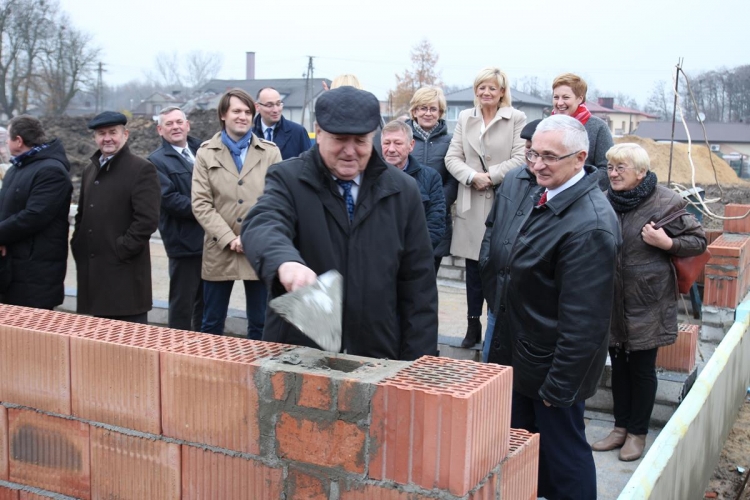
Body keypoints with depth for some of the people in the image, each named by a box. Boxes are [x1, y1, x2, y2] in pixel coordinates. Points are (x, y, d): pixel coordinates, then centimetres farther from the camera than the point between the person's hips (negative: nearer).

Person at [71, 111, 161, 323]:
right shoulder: (91, 170, 17)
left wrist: (122, 250, -16)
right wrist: (78, 245, 11)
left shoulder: (142, 169, -8)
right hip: (92, 269, 7)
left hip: (125, 270, -7)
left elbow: (147, 219, -16)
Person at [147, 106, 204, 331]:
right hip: (185, 242, -5)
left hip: (211, 239, 6)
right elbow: (169, 198, -14)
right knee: (182, 305, 3)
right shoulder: (157, 161, -3)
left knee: (206, 302, 16)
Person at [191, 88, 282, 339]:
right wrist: (229, 239, -12)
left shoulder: (270, 152, 6)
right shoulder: (206, 153, 6)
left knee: (260, 324, 8)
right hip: (219, 251, 0)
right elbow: (200, 204, -2)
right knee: (212, 324, 9)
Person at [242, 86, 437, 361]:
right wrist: (286, 262, -47)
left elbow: (418, 284, 4)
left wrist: (416, 364, 0)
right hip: (296, 354, -1)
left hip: (378, 358, 2)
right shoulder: (287, 179, -4)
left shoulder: (402, 191, 2)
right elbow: (262, 226, -25)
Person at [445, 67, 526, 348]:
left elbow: (520, 159, -7)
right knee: (473, 266, 8)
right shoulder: (465, 118, 13)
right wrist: (472, 177, -10)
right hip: (471, 204, 3)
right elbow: (452, 157, 6)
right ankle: (473, 325, 17)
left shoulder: (517, 119, 1)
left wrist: (490, 176, -14)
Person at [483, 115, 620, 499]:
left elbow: (584, 319, -26)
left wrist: (559, 384, -20)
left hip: (551, 362, -8)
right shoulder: (518, 184, -2)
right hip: (513, 349, 8)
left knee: (563, 452, 11)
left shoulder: (591, 226, -28)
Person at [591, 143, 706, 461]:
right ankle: (621, 426, 28)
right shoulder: (605, 201, 3)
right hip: (612, 300, 5)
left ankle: (637, 432, 21)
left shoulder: (666, 202, -12)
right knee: (619, 364, 14)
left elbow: (698, 241, -4)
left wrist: (667, 243, -20)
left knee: (642, 367, 7)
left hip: (647, 303, -5)